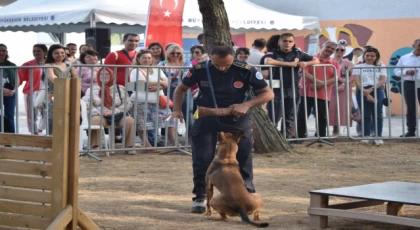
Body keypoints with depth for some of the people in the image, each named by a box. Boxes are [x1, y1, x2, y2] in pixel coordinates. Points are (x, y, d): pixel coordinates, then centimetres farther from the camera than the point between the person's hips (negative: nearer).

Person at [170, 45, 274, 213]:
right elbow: (181, 89, 3)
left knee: (244, 157, 3)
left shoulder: (245, 71, -18)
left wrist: (247, 105, -25)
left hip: (237, 117, 0)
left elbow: (268, 93, -10)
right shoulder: (200, 70, -15)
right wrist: (177, 110, -12)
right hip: (207, 116, 1)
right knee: (202, 158, -1)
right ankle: (199, 197, 14)